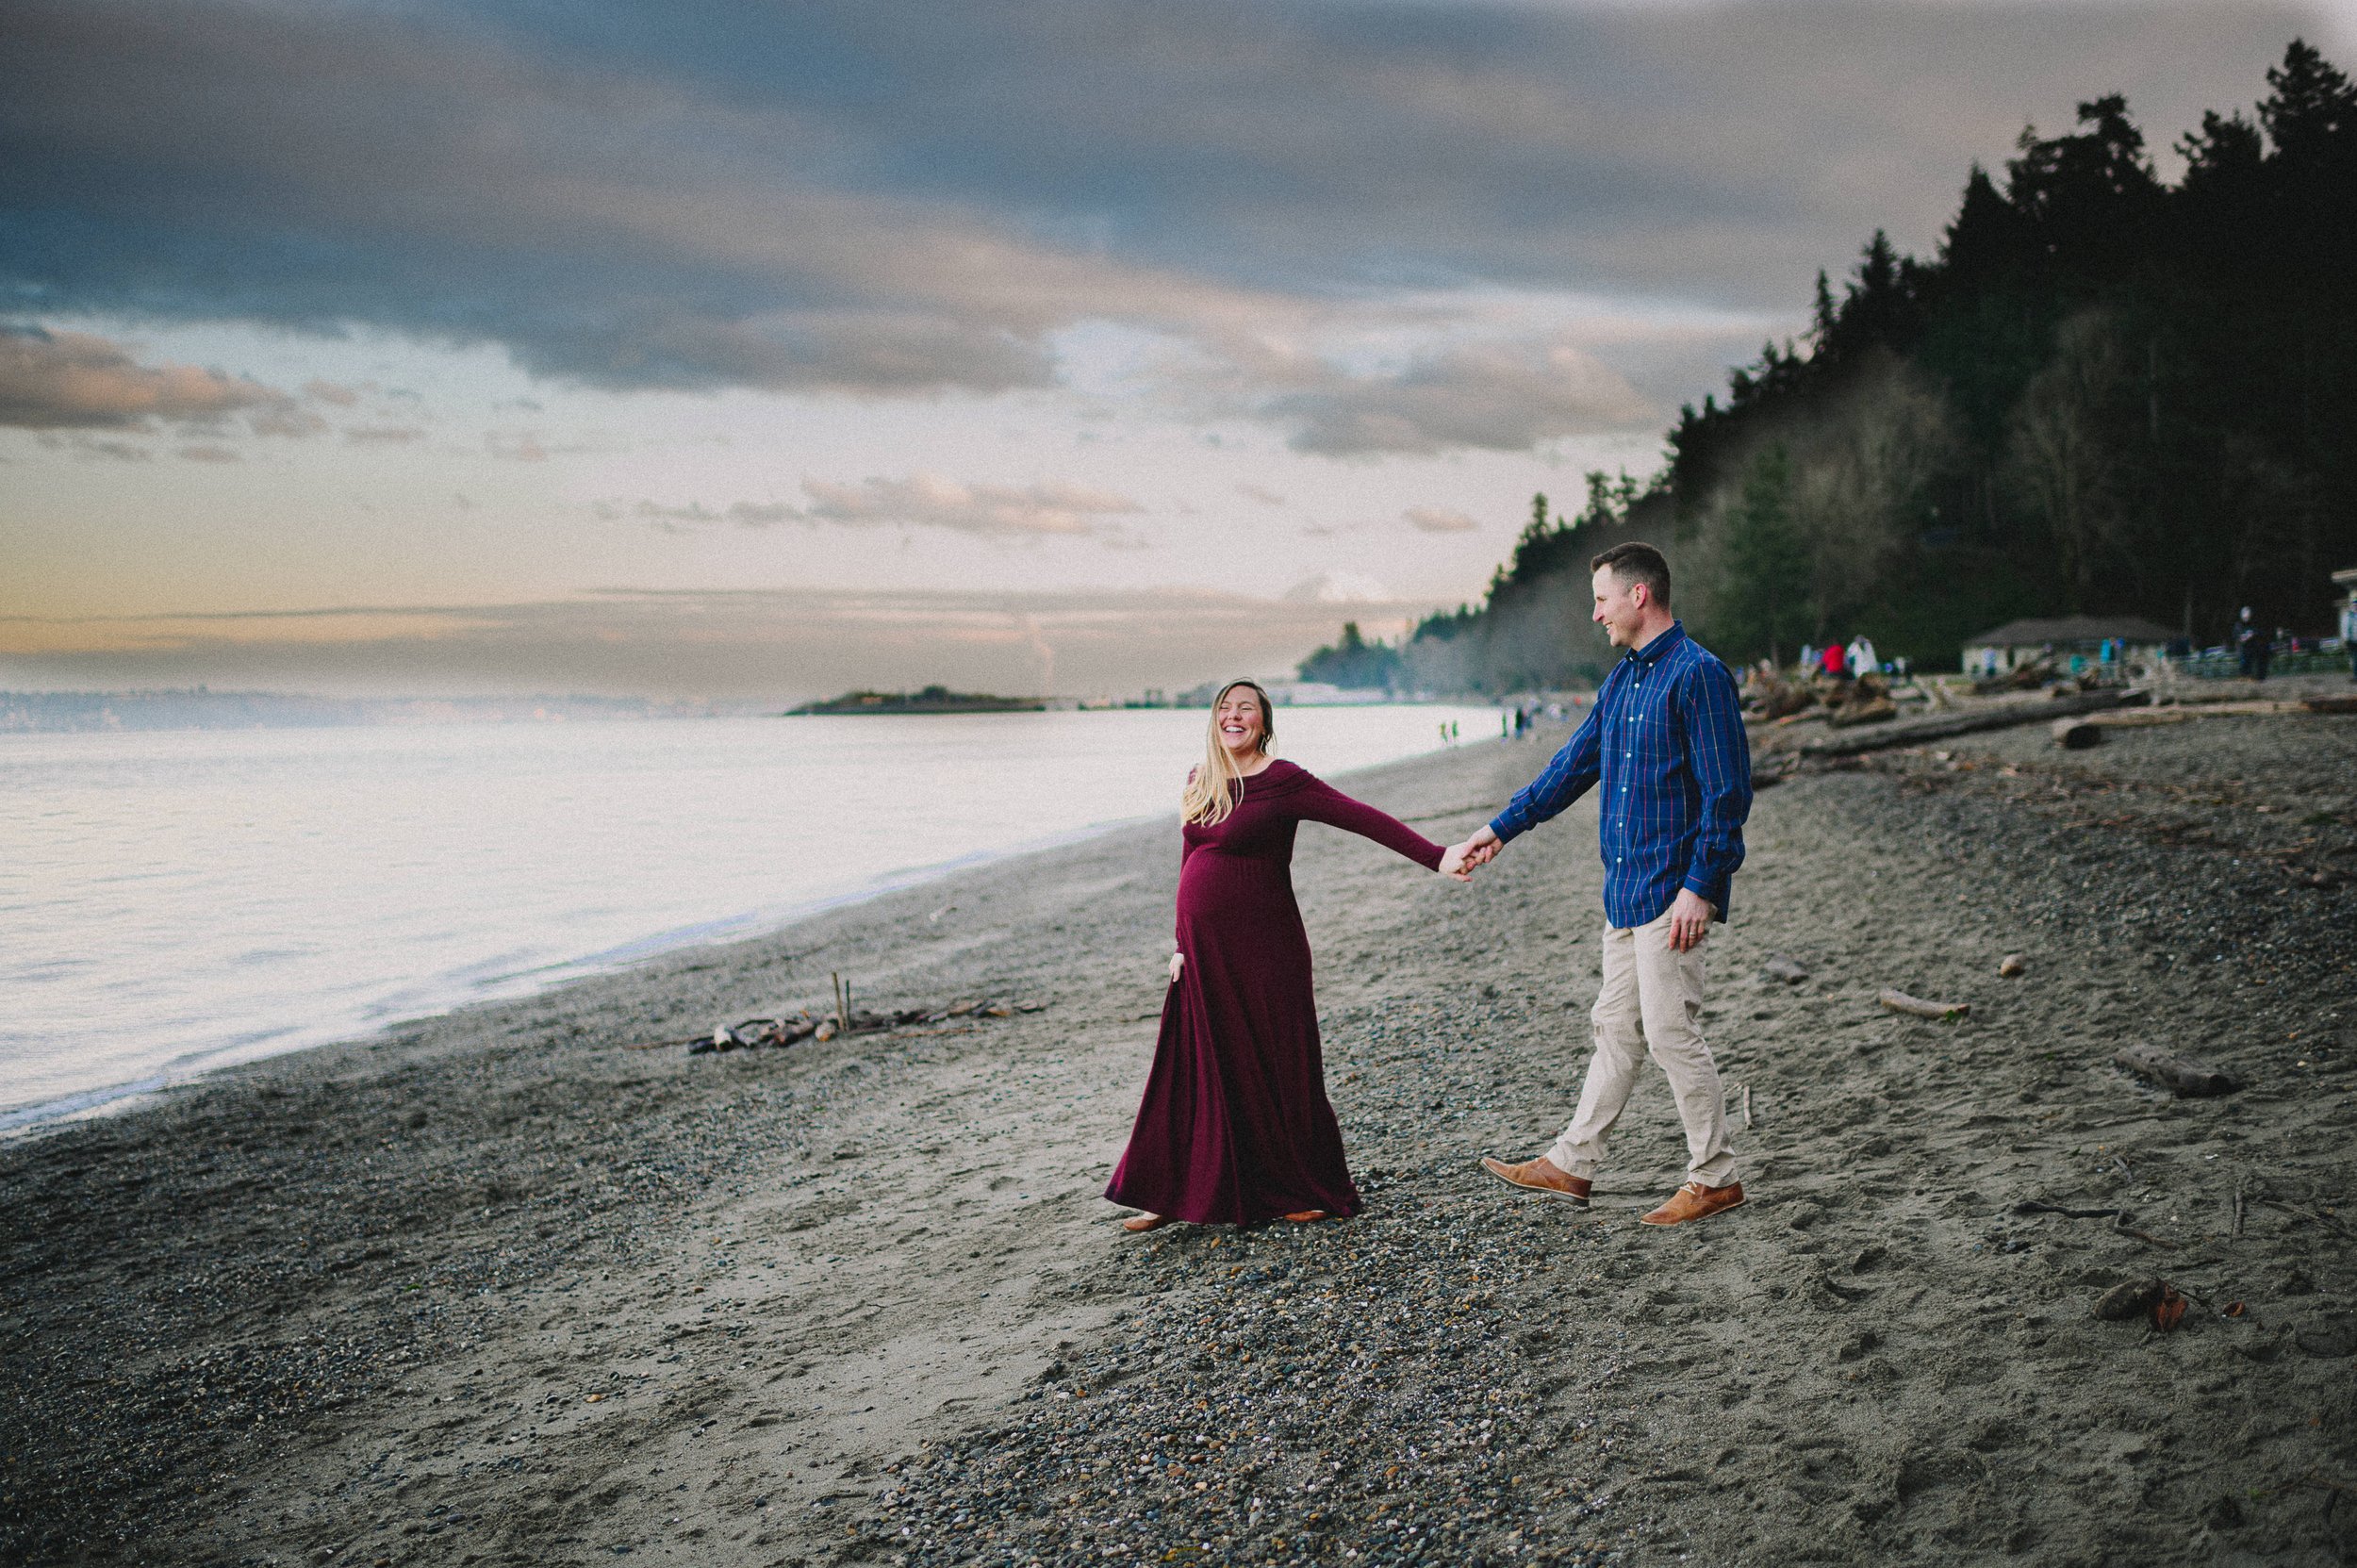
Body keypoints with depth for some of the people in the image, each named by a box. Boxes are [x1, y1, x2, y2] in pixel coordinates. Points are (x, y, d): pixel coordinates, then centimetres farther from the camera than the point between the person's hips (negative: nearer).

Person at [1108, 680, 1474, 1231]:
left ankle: (1313, 1194, 18)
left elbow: (1361, 818, -18)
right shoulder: (1200, 780, 10)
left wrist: (1436, 857, -28)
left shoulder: (1282, 782, -10)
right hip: (1204, 955, 6)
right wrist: (1183, 945, 14)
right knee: (1193, 1073, 8)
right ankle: (1176, 1198, 17)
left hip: (1261, 951, -6)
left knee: (1277, 1070, 3)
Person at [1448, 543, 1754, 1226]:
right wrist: (1501, 829, 23)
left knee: (1671, 1032, -4)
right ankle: (1572, 1164, 21)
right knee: (1616, 1028, 14)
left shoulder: (1698, 675, -14)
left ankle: (1715, 1178, 9)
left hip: (1673, 892, -9)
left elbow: (1728, 791, -18)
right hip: (1625, 888, 9)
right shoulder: (1622, 677, 15)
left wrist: (1699, 887, -21)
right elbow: (1576, 763, 22)